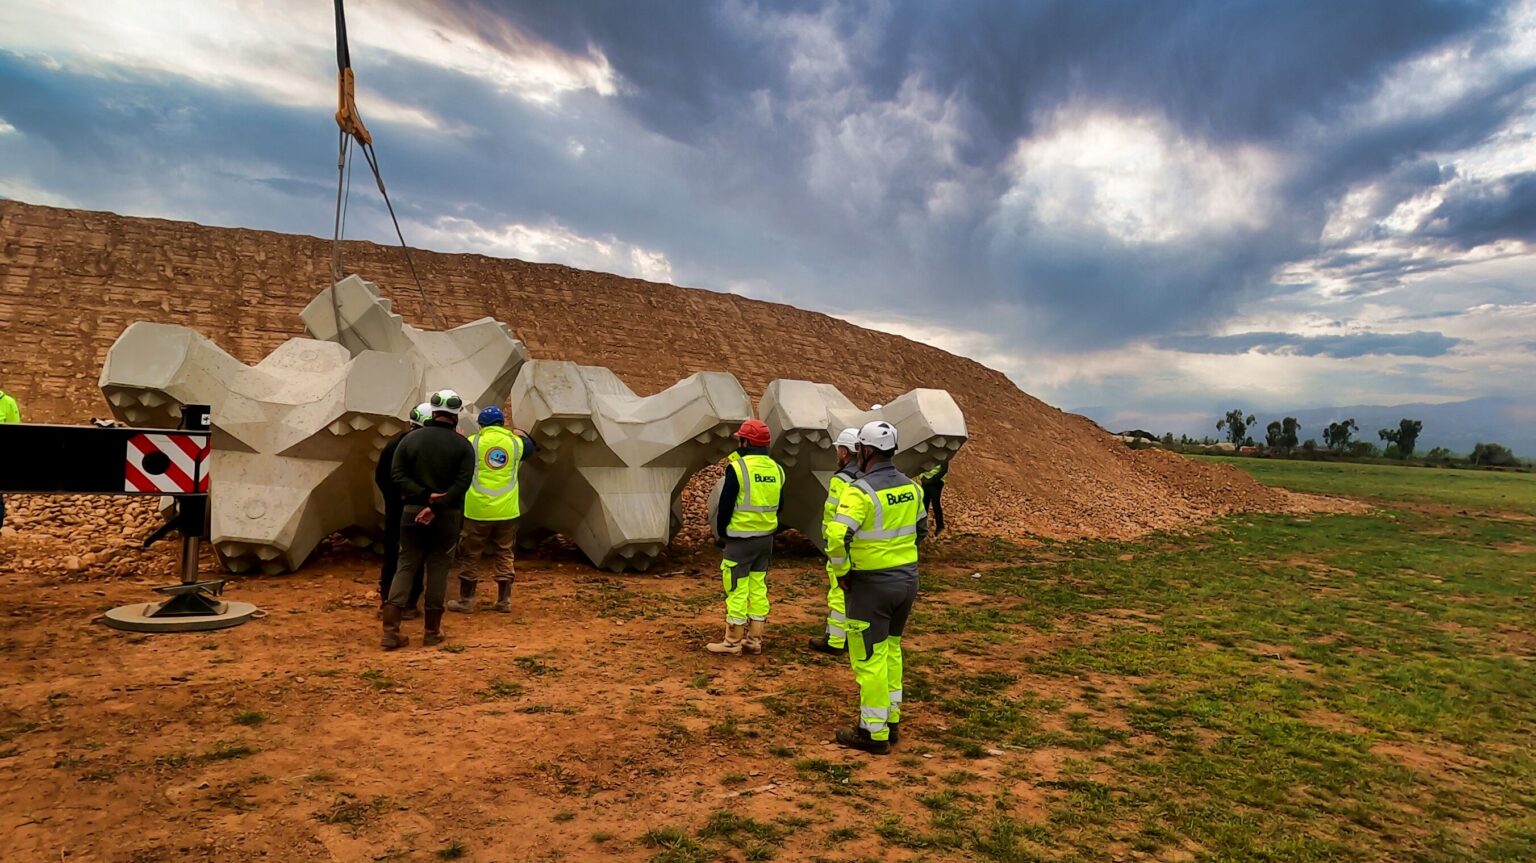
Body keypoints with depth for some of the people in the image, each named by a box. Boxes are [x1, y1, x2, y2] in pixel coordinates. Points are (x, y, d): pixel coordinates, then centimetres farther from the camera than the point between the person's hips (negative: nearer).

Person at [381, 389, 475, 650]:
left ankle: (390, 631, 2)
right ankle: (432, 632, 13)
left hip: (412, 511, 2)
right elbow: (462, 484, -14)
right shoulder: (462, 445, -5)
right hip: (447, 516, -2)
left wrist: (424, 495, -11)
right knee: (438, 570, 7)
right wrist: (436, 505, -16)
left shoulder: (411, 439, 2)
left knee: (405, 567, 8)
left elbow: (397, 474, -5)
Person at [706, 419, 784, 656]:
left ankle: (732, 642, 9)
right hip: (766, 539, 7)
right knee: (758, 587, 13)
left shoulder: (737, 468, -14)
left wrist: (721, 533, 1)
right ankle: (754, 639, 19)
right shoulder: (775, 469, 6)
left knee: (737, 590, 1)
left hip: (740, 539, -7)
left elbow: (725, 506, -13)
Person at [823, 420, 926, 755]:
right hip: (908, 578, 8)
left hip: (872, 583, -7)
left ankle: (874, 732, 14)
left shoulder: (861, 490, -19)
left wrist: (841, 572, -11)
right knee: (890, 650, 21)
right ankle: (890, 721, 30)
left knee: (869, 658, 4)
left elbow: (836, 538, -27)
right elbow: (921, 529, 17)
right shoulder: (910, 486, 4)